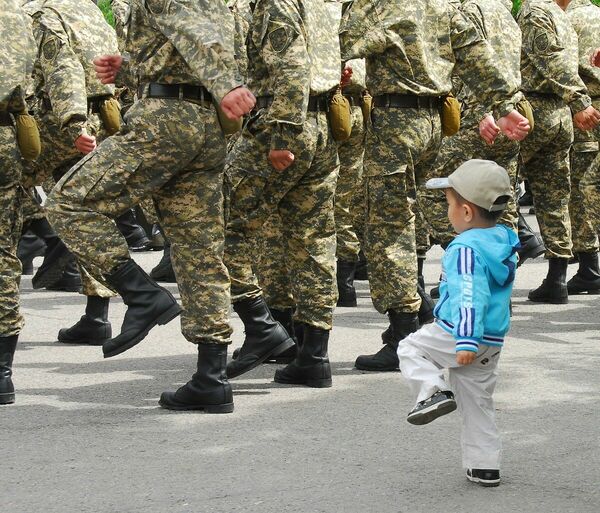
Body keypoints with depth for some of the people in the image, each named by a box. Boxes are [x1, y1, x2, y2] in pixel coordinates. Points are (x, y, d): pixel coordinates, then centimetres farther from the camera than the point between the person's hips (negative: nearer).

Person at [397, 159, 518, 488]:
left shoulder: (466, 248, -20)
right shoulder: (505, 242, 8)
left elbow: (470, 296, -29)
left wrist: (466, 341, -33)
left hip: (461, 335, -8)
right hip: (493, 341, 8)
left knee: (410, 350, 14)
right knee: (478, 403, 17)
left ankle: (433, 391, -8)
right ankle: (485, 466, 18)